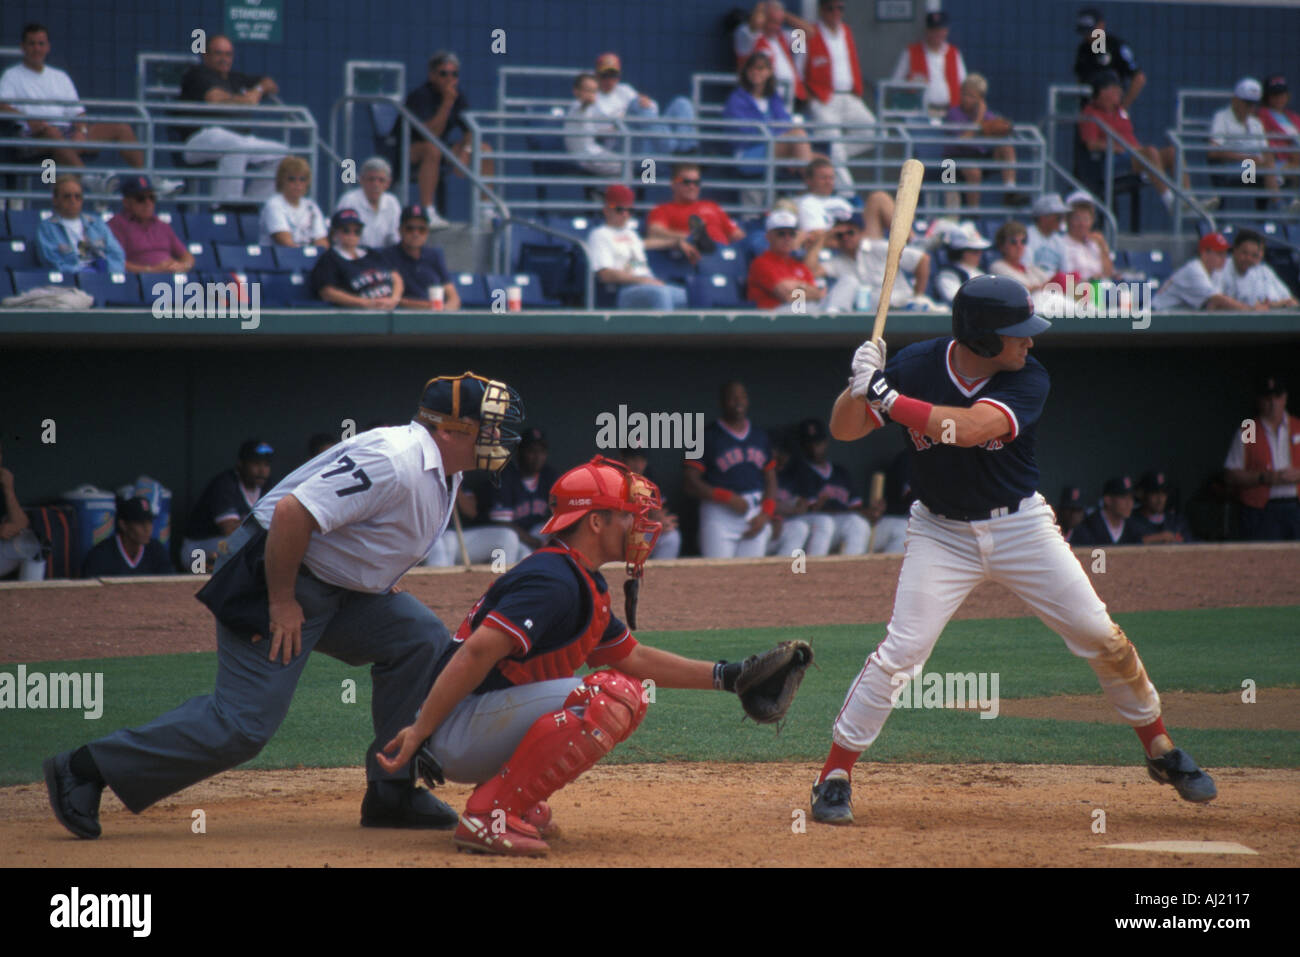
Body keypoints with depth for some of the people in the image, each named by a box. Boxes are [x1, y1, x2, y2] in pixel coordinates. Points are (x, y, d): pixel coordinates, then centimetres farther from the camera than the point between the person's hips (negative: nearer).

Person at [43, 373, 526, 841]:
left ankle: (391, 791, 5)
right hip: (274, 574, -10)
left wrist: (381, 585, 14)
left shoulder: (444, 473, 8)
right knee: (244, 722, -14)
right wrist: (282, 603, -23)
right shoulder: (394, 462, -24)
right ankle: (84, 769, -6)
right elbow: (292, 512, -29)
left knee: (422, 641, -1)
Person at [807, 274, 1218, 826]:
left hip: (1020, 528, 1)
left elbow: (970, 428, -33)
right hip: (942, 533, -1)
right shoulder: (916, 366, -13)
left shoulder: (1029, 380, -17)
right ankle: (834, 776, -5)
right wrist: (860, 385, -31)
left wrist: (888, 400, -37)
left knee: (1101, 638, 1)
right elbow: (843, 429, -11)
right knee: (902, 650, -15)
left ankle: (1161, 751, 21)